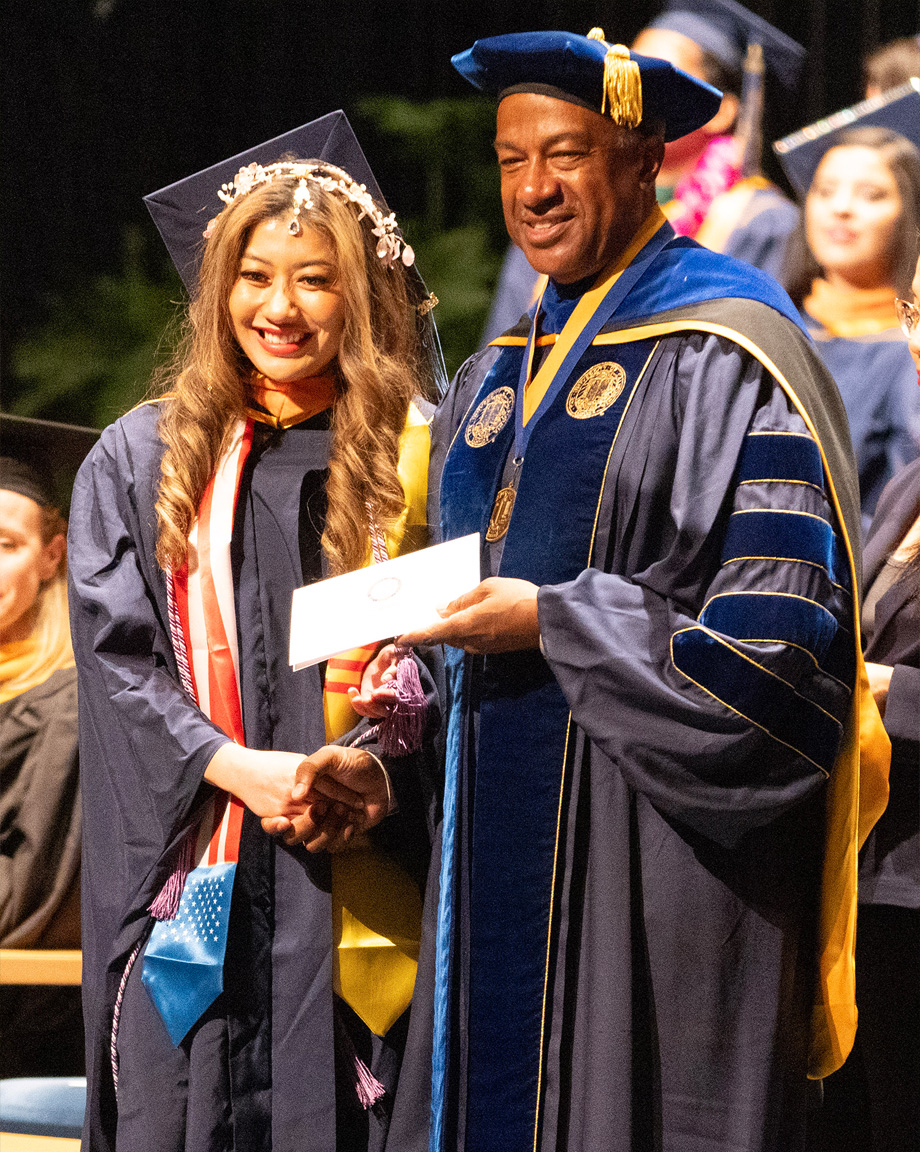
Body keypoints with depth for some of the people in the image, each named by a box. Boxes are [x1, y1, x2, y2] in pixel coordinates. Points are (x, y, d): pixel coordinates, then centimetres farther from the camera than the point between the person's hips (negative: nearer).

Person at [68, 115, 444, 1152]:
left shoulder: (418, 462, 7)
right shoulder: (137, 462, 9)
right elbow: (116, 659, 2)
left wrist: (378, 774, -16)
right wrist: (240, 770, -13)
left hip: (361, 902, -1)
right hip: (192, 901, 1)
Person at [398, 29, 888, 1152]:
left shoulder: (725, 352, -9)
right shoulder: (497, 380, 17)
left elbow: (786, 630, -17)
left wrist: (551, 623, -18)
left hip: (658, 855, -8)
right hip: (507, 840, 8)